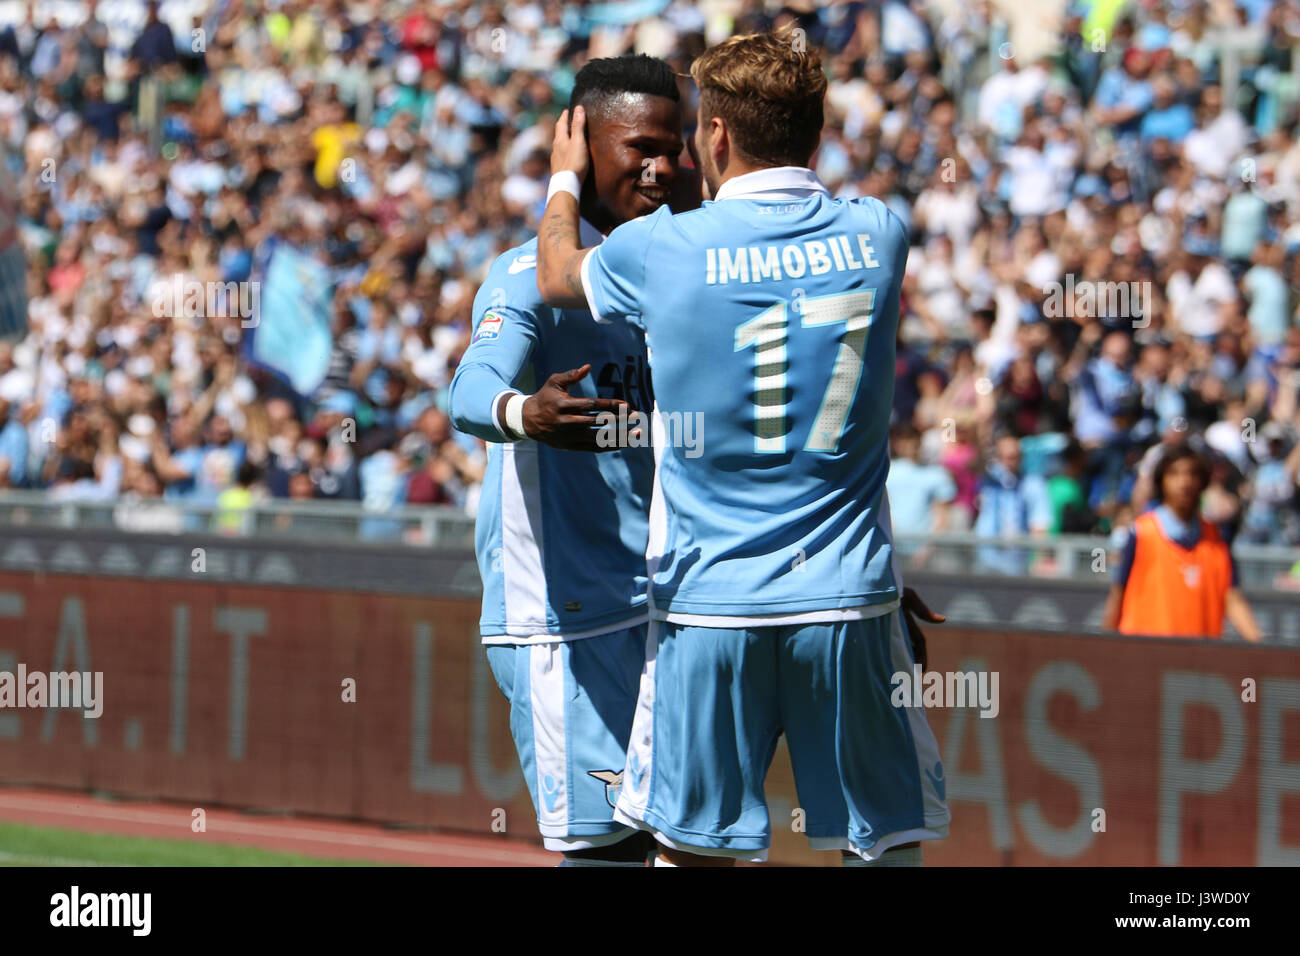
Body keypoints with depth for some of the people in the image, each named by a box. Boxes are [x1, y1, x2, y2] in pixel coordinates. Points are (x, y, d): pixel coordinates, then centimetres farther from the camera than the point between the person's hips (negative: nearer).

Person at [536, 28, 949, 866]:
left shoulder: (663, 250, -6)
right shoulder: (878, 236, 0)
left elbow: (558, 274, 17)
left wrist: (564, 181, 37)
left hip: (709, 601, -1)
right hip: (847, 599, 1)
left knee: (693, 845, 7)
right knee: (889, 839, 6)